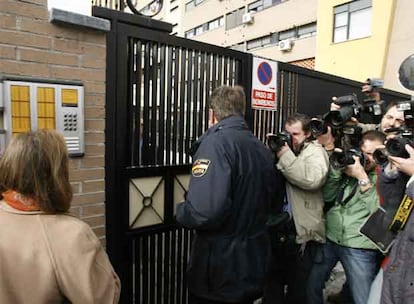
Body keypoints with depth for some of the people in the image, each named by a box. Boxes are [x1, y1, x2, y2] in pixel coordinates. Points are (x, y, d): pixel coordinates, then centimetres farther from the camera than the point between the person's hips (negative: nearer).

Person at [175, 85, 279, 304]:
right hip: (253, 264, 7)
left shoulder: (216, 142, -21)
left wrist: (180, 211, -11)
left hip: (220, 268, -7)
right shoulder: (263, 148, 4)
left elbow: (205, 211, -31)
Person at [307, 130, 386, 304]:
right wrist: (336, 169, -9)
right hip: (329, 239, 4)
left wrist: (362, 178, -20)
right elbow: (327, 196, 2)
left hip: (360, 248, -4)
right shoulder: (350, 165, 6)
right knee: (312, 285, 16)